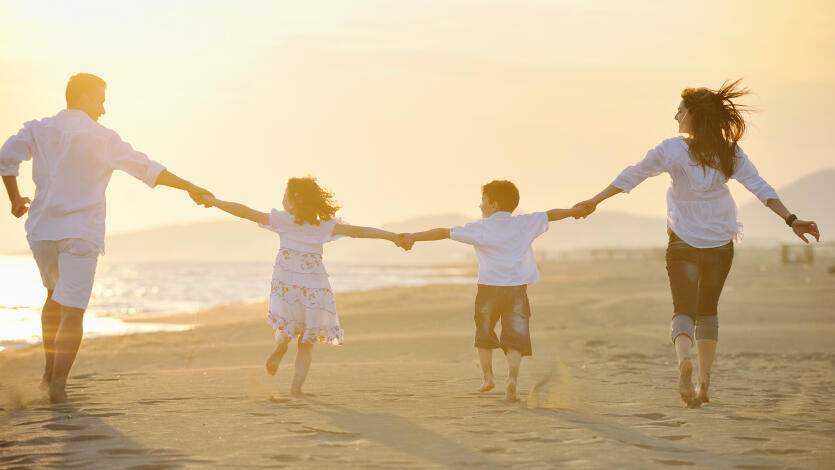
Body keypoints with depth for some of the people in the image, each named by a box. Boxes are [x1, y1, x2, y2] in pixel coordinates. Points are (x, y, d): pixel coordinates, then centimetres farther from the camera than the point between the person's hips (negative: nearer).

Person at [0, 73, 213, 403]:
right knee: (73, 309, -3)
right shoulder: (102, 139, -4)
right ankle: (58, 383, -11)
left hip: (41, 228, 4)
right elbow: (148, 169, -4)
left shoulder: (39, 130, 7)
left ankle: (49, 371, 21)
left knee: (55, 296, 24)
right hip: (80, 231, -4)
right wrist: (189, 187, 3)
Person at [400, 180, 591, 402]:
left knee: (484, 333, 20)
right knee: (515, 338, -1)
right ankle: (512, 378, -20)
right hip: (517, 289, 1)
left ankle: (488, 376, 22)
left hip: (489, 289, -1)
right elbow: (551, 215, 19)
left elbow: (444, 232, 0)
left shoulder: (479, 229, -1)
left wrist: (414, 237, 8)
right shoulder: (525, 224, 6)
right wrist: (576, 211, 35)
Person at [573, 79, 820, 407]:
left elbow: (630, 177, -3)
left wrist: (594, 201, 7)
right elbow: (760, 188, -7)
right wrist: (791, 219, -4)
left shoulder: (672, 151, -11)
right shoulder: (730, 153, -4)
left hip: (684, 243, -3)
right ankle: (704, 384, 16)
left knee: (684, 310, -2)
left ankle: (683, 359, -34)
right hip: (720, 244, 3)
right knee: (708, 311, 17)